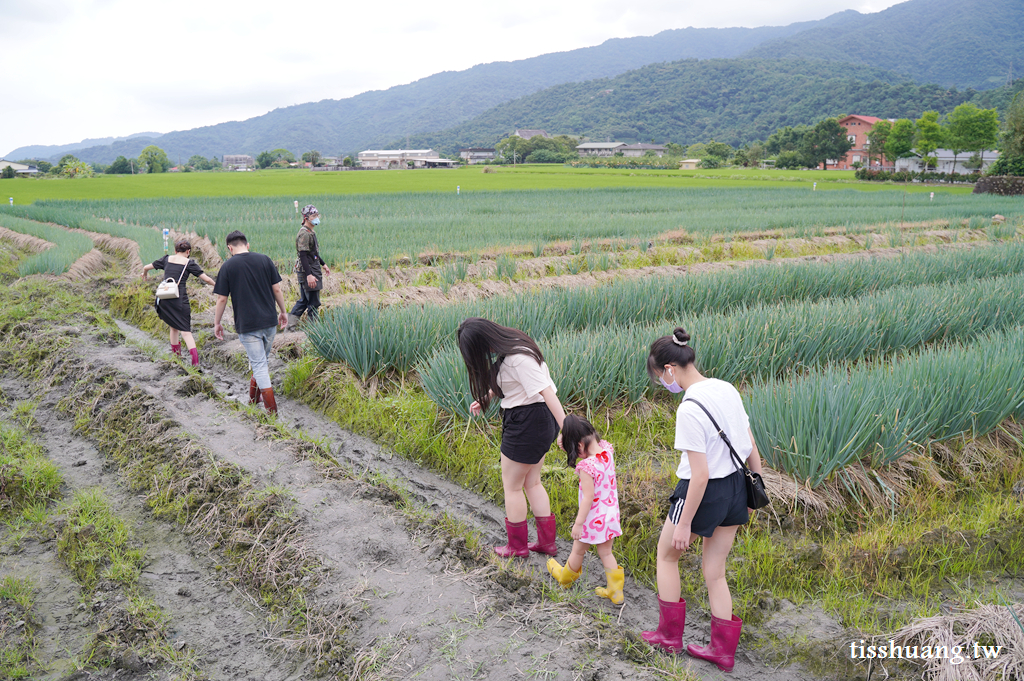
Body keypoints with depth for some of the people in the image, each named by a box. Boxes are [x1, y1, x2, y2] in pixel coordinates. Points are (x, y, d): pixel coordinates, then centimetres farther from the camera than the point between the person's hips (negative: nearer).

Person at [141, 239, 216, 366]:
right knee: (185, 330, -3)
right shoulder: (189, 263, 3)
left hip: (164, 298, 4)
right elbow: (207, 279, 0)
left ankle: (175, 353, 31)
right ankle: (194, 357, -19)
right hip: (180, 299, -4)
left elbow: (146, 267, 25)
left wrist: (144, 274, 47)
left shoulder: (167, 259, 13)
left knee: (174, 326, 23)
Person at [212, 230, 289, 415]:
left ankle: (272, 409, -3)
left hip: (247, 325, -3)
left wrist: (217, 323, 8)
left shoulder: (228, 266, -5)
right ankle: (254, 398, 34)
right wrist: (283, 312, 16)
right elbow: (277, 289, 4)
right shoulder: (264, 260, 2)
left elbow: (222, 299, -4)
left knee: (259, 365, 0)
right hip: (269, 322, 4)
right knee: (261, 360, 21)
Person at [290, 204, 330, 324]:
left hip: (313, 271, 10)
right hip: (308, 271, -10)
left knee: (304, 300, 14)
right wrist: (309, 275, -27)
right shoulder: (304, 234, -17)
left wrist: (323, 264, 30)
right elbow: (303, 255, -23)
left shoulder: (311, 232, 14)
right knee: (313, 303, -2)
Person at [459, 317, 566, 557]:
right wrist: (485, 398, 18)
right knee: (532, 482, 19)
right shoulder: (511, 344, 4)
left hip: (527, 422, -10)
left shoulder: (518, 359, -27)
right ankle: (547, 541, 27)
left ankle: (517, 545, 24)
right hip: (540, 420, 10)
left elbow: (548, 393, -30)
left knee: (512, 486, 9)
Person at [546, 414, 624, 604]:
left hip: (593, 517, -6)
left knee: (578, 551, 20)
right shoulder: (607, 450, -9)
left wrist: (578, 523, -17)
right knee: (605, 553, 21)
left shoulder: (586, 467, -30)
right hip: (610, 513, 6)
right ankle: (615, 592, 27)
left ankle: (565, 577, 45)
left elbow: (588, 498, -26)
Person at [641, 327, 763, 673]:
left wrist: (684, 524, -16)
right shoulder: (727, 389, -1)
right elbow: (751, 446, 6)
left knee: (666, 554, 19)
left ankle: (670, 634, 29)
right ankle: (723, 650, 28)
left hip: (705, 492, -7)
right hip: (735, 488, 7)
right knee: (714, 572, 19)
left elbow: (700, 474, -24)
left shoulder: (689, 410, -25)